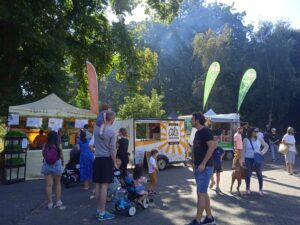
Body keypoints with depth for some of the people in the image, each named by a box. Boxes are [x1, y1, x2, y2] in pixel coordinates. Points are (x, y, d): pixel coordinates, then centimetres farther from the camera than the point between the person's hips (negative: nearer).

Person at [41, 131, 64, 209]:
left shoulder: (45, 146, -8)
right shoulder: (58, 146, -10)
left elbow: (43, 155, -5)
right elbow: (61, 157, -4)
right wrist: (62, 163, 15)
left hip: (47, 166, 1)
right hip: (57, 165, 0)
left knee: (49, 185, 6)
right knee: (57, 184, 15)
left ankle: (50, 203, 9)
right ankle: (58, 201, 18)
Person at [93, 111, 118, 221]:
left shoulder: (96, 128, 2)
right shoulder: (111, 131, -13)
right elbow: (112, 150, -12)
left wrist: (103, 115, 20)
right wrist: (114, 163, -3)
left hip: (97, 159, 6)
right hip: (106, 159, -6)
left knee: (98, 185, 12)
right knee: (104, 186, -2)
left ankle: (98, 210, 23)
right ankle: (102, 213, 5)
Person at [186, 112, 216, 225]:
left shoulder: (206, 131, -13)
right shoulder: (197, 132, 14)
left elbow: (212, 147, -20)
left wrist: (203, 164, -22)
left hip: (205, 167, -9)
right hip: (198, 167, 9)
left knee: (201, 193, -4)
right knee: (203, 193, 14)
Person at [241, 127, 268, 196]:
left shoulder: (259, 139, 0)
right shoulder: (246, 140, -3)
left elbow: (266, 146, 10)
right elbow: (243, 150, 0)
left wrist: (263, 152, -5)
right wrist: (242, 159, -3)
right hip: (248, 159, -1)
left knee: (259, 174, 3)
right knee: (248, 174, 6)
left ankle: (260, 189, 15)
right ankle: (247, 188, 22)